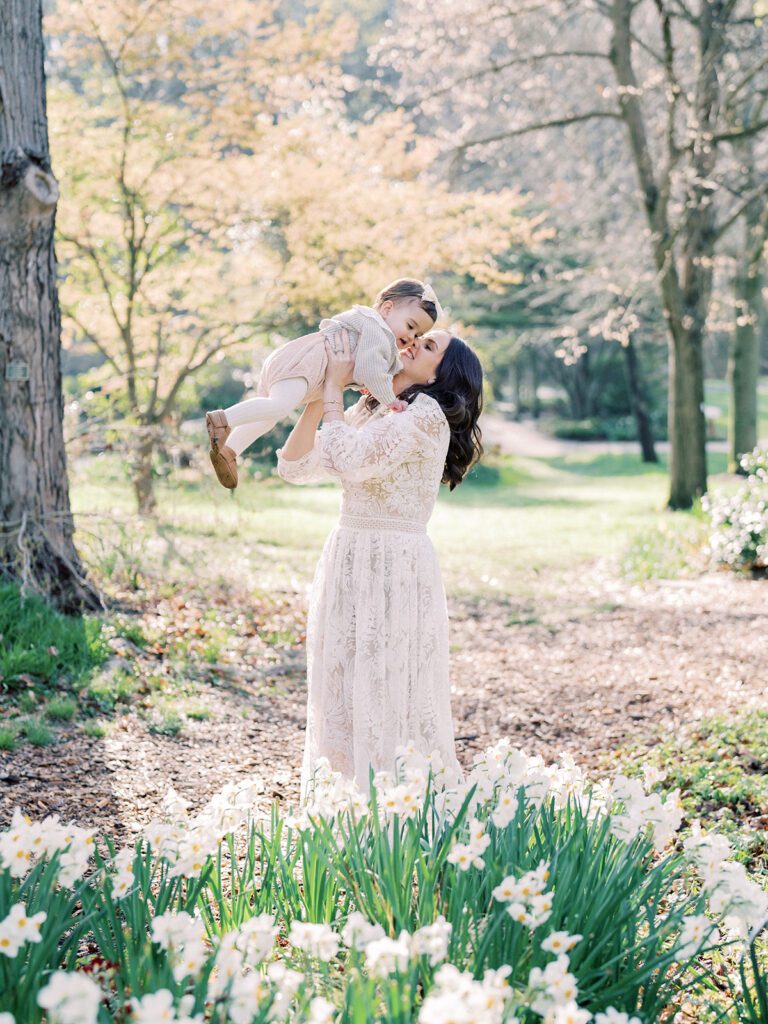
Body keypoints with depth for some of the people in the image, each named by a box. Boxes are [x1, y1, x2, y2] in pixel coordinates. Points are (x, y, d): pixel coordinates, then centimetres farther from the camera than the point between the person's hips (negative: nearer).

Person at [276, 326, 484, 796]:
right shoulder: (366, 412, 14)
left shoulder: (426, 413, -11)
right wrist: (317, 399, -1)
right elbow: (295, 466, 9)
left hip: (396, 568, -8)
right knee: (344, 693, 13)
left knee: (391, 697, -2)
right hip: (351, 563, 8)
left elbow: (351, 461, -22)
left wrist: (334, 388, -11)